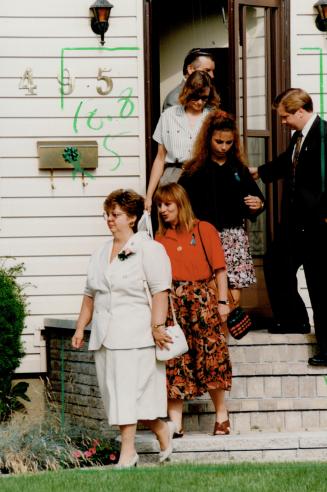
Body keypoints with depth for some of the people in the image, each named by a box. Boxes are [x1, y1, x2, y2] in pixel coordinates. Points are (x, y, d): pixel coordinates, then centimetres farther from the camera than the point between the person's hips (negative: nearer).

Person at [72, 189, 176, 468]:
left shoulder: (148, 249, -4)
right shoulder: (101, 254, 18)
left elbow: (160, 291, -11)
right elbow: (90, 295, 22)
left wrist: (157, 326, -18)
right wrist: (81, 327, 17)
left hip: (134, 332, -7)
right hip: (105, 334, 7)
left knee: (128, 390, -9)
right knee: (113, 390, 7)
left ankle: (128, 451, -6)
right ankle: (162, 430, 21)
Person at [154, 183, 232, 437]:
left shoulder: (204, 230, 4)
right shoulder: (160, 238, 14)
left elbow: (219, 268, 2)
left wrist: (222, 301, -3)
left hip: (201, 300, -3)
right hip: (171, 302, 3)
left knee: (210, 355, -6)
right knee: (173, 361, -1)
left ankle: (222, 416, 8)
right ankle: (175, 423, 0)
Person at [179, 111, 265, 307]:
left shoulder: (239, 169, 11)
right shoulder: (194, 171, 2)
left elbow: (257, 199, 16)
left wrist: (258, 204, -6)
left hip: (234, 237, 2)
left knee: (234, 298, -3)